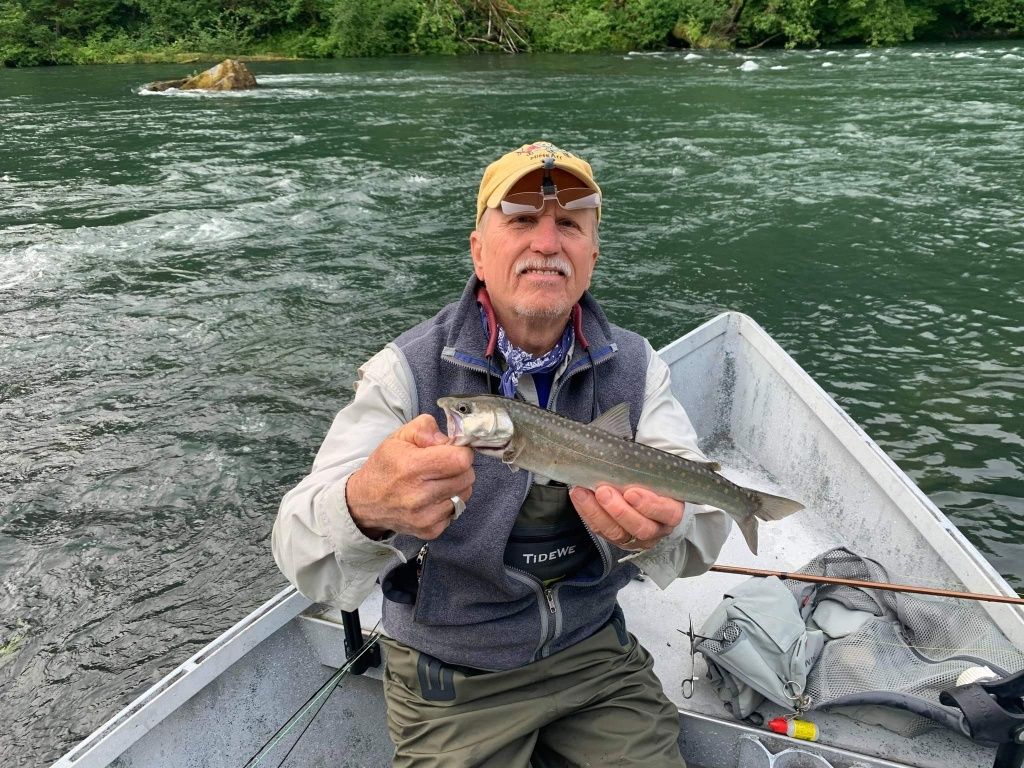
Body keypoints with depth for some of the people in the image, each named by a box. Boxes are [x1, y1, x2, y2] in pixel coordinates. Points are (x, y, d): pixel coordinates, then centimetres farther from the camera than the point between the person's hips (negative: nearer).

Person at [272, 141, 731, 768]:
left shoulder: (636, 366, -8)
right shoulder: (407, 372, -19)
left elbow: (703, 519, -18)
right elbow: (303, 552, -29)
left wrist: (658, 528, -44)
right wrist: (365, 508, -54)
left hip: (595, 649, 3)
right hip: (451, 680, -2)